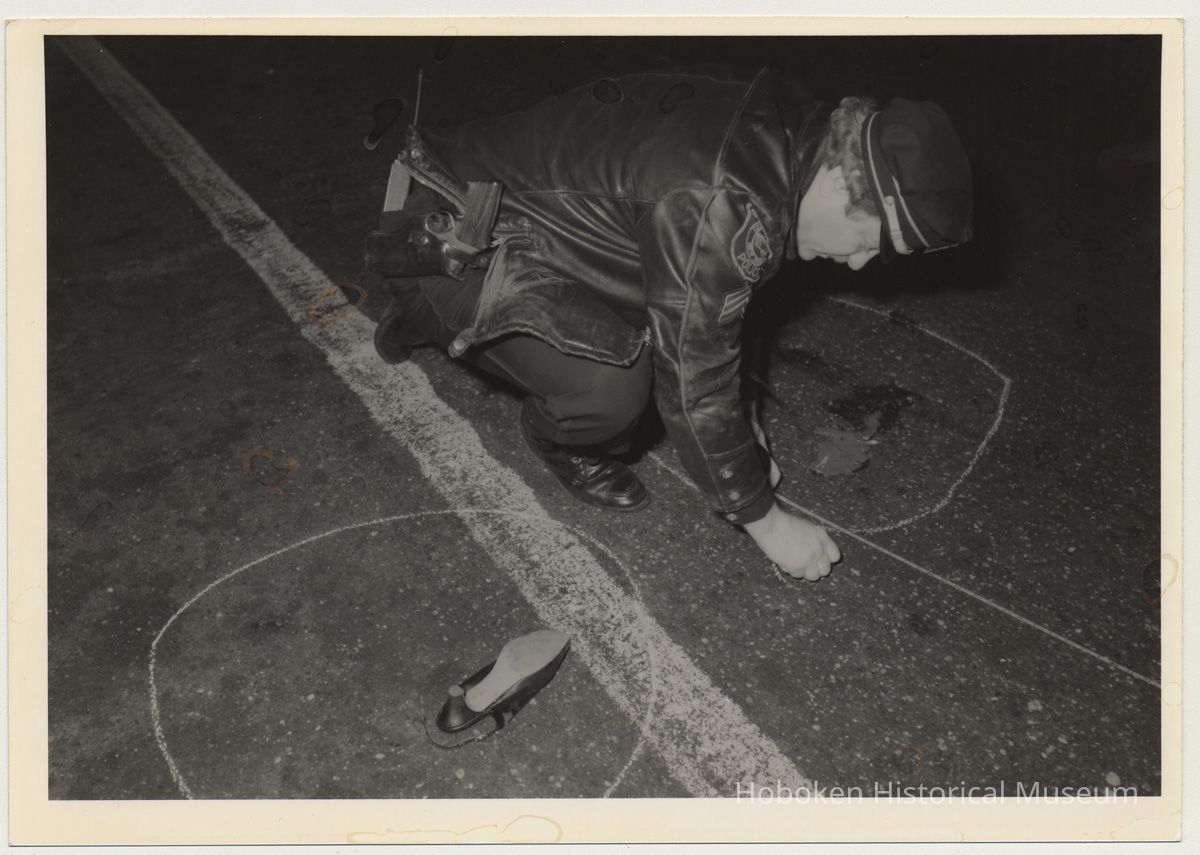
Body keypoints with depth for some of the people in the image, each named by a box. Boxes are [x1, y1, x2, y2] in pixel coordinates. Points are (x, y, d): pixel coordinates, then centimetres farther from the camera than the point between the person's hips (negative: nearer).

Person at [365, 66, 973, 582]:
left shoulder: (787, 126, -3)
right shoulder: (718, 203, -32)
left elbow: (712, 305, 11)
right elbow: (696, 383, -24)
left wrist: (736, 426, 15)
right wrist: (762, 519, -10)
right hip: (449, 237, -9)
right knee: (611, 388, -28)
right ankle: (555, 434, 9)